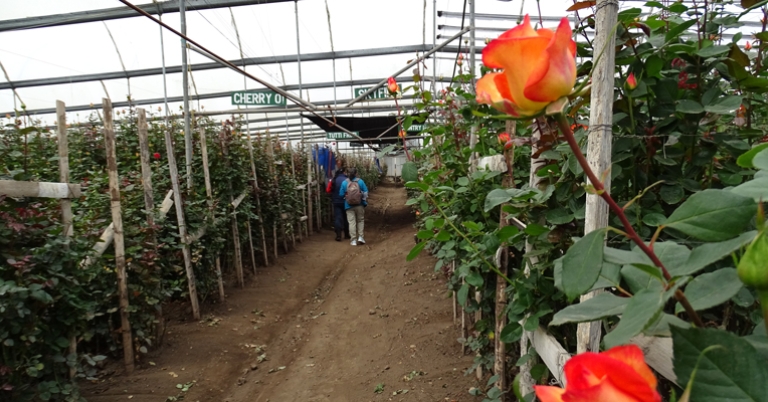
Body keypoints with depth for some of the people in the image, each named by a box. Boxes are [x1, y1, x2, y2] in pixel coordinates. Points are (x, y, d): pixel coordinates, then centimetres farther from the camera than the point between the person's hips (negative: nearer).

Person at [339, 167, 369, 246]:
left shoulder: (344, 182, -5)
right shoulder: (360, 181, -5)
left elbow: (341, 194, -1)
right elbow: (366, 192, -2)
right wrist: (365, 201, 11)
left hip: (349, 206, 0)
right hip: (359, 205, 0)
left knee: (352, 222, 4)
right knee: (360, 220, 16)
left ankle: (354, 240, 5)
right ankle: (360, 237, 10)